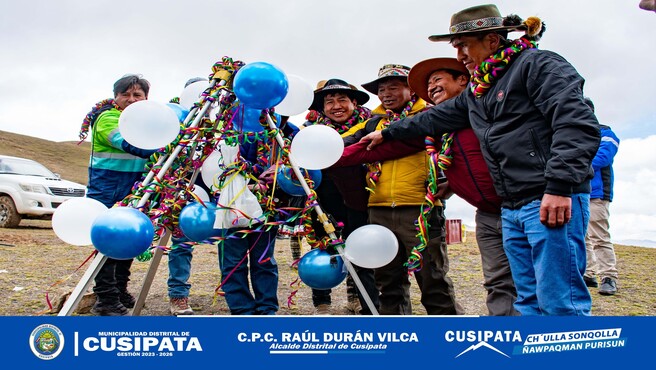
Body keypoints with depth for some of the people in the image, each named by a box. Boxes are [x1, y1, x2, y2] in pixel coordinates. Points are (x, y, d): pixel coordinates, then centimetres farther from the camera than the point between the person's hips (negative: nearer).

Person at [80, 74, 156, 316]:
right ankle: (106, 301, 1)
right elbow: (130, 144, -30)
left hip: (132, 193, 8)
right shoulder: (107, 119, -12)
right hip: (107, 192, -8)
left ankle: (120, 292, 28)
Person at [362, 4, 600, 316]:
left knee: (559, 303, -8)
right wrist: (387, 132, 41)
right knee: (529, 300, 11)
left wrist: (559, 186, -22)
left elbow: (578, 124, -16)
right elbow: (434, 119, 33)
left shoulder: (537, 65, -5)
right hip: (511, 208, 8)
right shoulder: (478, 90, 21)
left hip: (553, 201, -8)